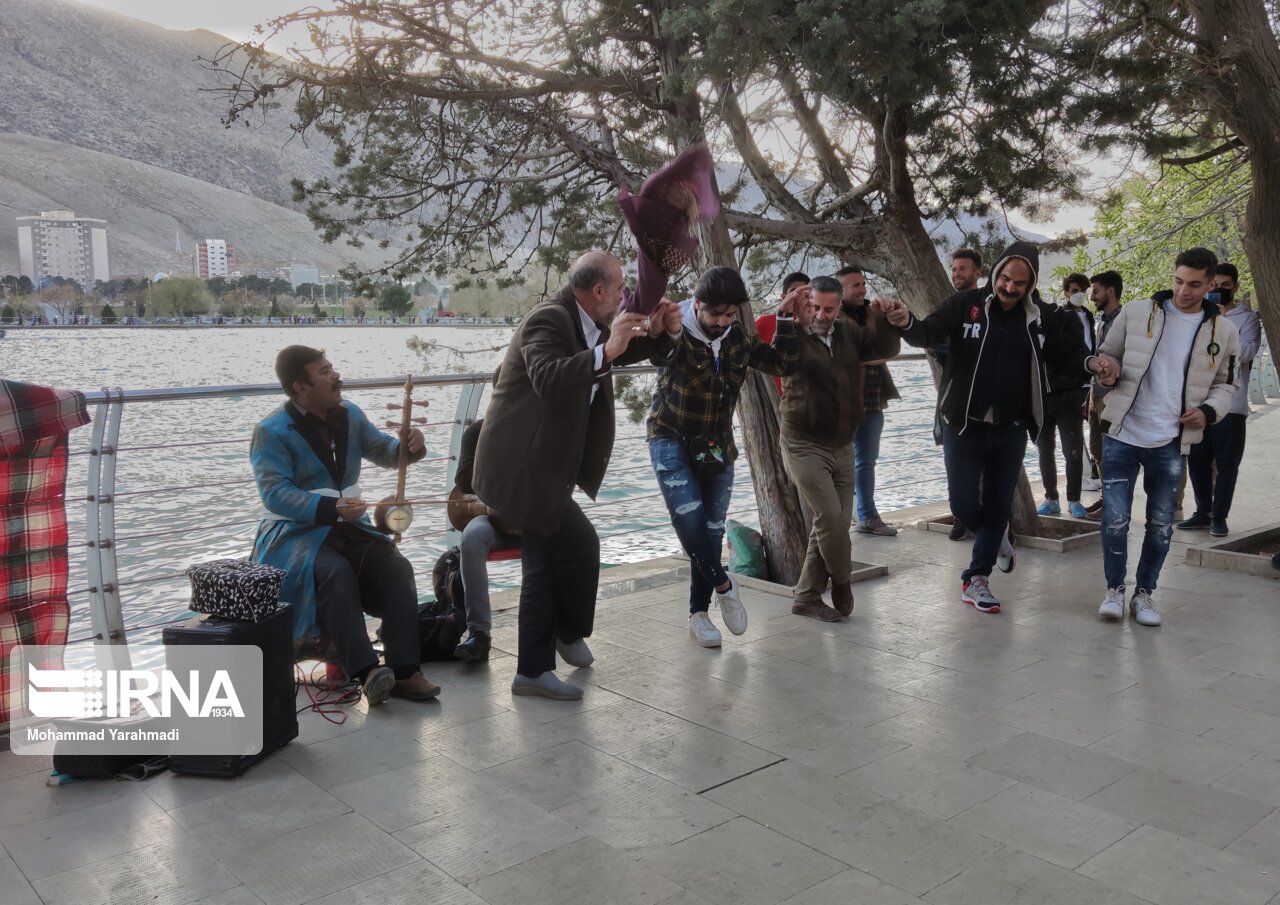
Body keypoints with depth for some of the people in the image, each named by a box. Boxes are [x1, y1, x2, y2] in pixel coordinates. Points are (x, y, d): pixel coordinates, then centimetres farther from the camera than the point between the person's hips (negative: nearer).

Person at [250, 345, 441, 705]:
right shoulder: (272, 431, -9)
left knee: (397, 568, -21)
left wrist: (409, 446, -4)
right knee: (336, 573, -36)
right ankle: (367, 672, -42)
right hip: (296, 531, -5)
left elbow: (382, 451, 21)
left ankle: (404, 670, -25)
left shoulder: (349, 414, 9)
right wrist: (331, 508, -33)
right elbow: (275, 494, -19)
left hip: (349, 527, 5)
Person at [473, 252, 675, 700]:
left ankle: (533, 670, 26)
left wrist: (656, 331, 4)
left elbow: (621, 354, 23)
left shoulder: (587, 323, 9)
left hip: (534, 467, 11)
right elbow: (548, 379, -35)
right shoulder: (549, 319, -19)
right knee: (580, 545, -9)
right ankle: (568, 632, 14)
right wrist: (604, 351, -40)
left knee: (545, 563, 15)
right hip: (521, 468, -11)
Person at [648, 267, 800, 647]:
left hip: (717, 446, 5)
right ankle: (723, 585, 5)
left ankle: (699, 613, 16)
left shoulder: (737, 338, -2)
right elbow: (655, 353, -42)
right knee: (689, 519, -20)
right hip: (672, 441, -5)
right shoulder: (676, 334, -19)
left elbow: (780, 362, 10)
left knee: (712, 530, 5)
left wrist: (785, 317, 0)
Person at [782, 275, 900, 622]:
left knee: (838, 522, 8)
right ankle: (841, 580, 16)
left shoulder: (849, 332, 5)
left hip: (842, 446, 6)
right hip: (805, 446, -6)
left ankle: (807, 597, 19)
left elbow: (885, 349, 3)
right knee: (830, 517, -13)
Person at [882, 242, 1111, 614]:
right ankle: (996, 537, 32)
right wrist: (906, 322, -44)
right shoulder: (966, 304, -9)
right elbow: (929, 333, -21)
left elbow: (1066, 353, 11)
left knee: (998, 505, 8)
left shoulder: (1039, 318, 1)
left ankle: (976, 578, 22)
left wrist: (1090, 362, -11)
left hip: (1010, 430, 3)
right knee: (964, 503, -2)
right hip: (964, 425, -3)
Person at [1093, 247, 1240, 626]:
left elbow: (1225, 383, 13)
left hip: (1170, 444, 2)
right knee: (1115, 518, -1)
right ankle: (1115, 589, 18)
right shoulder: (1136, 312, -2)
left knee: (1161, 524, 9)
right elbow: (1109, 355, 8)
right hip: (1122, 436, -1)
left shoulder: (1223, 331, 3)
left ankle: (1144, 592, 25)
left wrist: (1209, 410, -7)